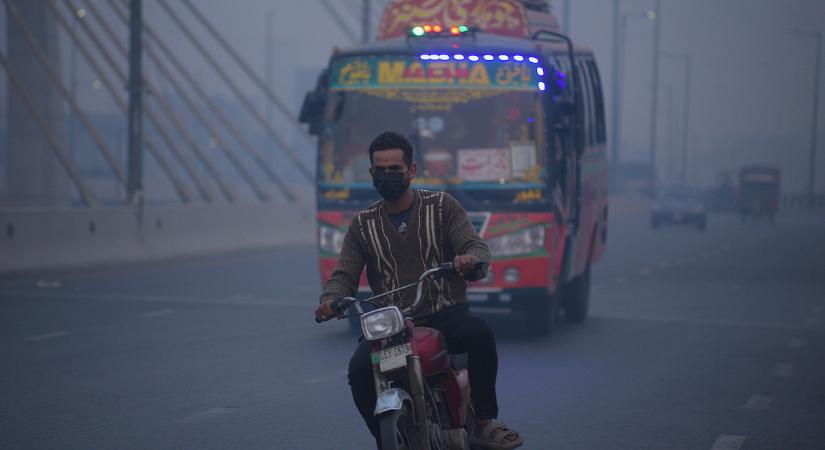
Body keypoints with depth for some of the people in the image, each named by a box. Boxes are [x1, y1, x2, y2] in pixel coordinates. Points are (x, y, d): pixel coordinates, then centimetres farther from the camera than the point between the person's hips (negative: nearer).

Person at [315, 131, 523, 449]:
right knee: (360, 369, -29)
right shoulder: (363, 224, 13)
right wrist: (330, 300, -18)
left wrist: (470, 259, -31)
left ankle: (484, 422, -18)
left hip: (445, 315, -1)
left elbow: (478, 248, -4)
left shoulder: (442, 206, 7)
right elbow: (344, 276, 7)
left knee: (479, 333, -35)